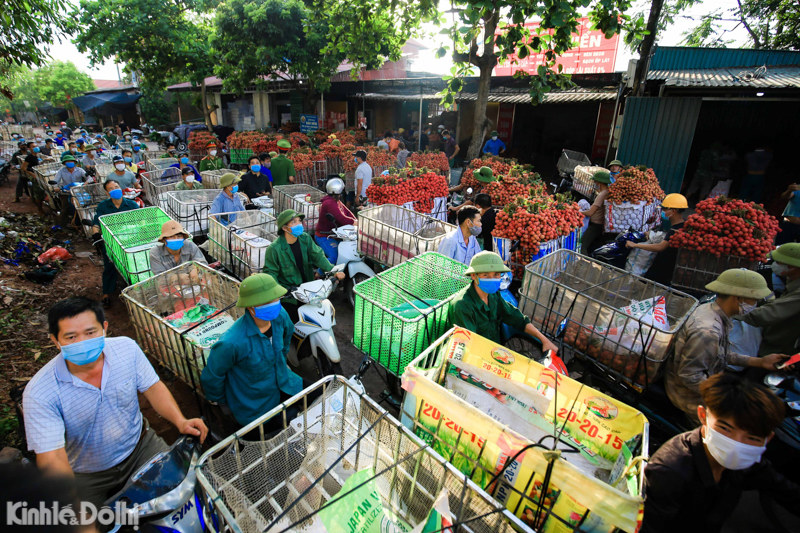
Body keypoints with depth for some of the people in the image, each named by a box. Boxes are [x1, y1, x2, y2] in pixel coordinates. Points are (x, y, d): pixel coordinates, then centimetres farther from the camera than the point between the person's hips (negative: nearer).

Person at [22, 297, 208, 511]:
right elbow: (51, 459, -26)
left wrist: (180, 421, -20)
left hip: (139, 446, 2)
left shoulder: (126, 348, -15)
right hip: (87, 476, -1)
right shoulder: (39, 394, -23)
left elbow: (152, 387, -5)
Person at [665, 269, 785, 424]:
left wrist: (760, 362, 11)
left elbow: (723, 355, 14)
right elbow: (688, 375, -29)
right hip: (691, 396, -10)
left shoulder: (709, 308, 0)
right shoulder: (708, 331, -32)